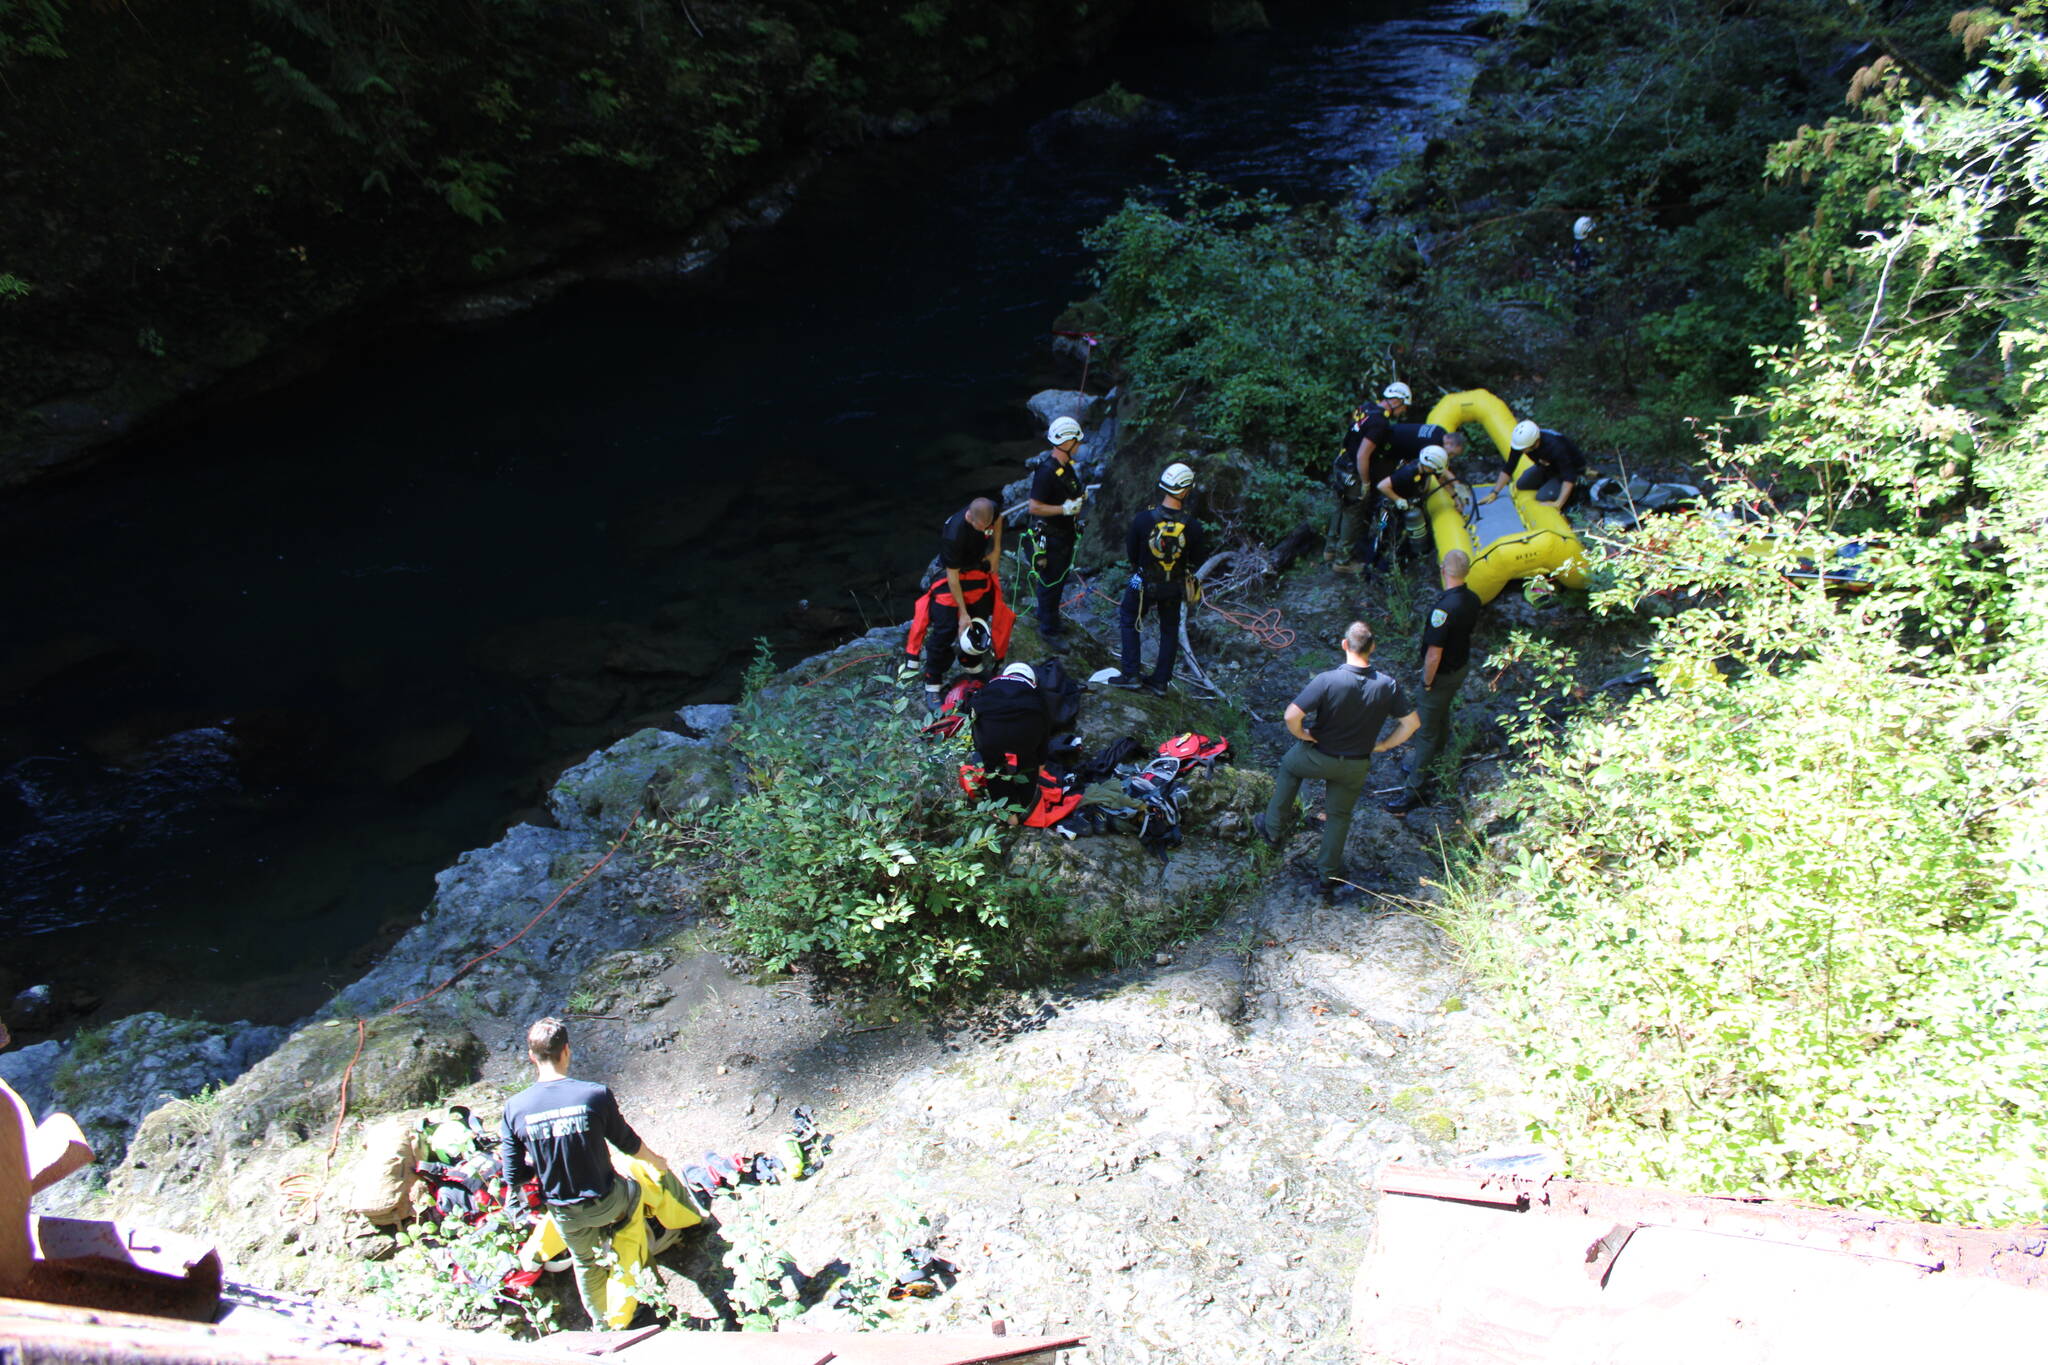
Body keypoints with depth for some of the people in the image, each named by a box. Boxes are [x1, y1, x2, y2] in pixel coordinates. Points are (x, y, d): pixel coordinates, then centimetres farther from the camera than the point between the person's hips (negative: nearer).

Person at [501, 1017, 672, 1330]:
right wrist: (657, 1160, 16)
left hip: (565, 1214, 3)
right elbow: (628, 1143, -5)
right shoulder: (595, 1094, -21)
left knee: (585, 1262, 30)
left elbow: (514, 1178, -9)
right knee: (634, 1188, 32)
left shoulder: (514, 1108, -15)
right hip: (607, 1202, -3)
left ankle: (600, 1324, 46)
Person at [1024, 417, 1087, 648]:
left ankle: (1048, 616, 41)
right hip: (1050, 536, -9)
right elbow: (1035, 507, -26)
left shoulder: (1067, 465, 4)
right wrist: (1064, 509, -31)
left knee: (1060, 578, 22)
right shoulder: (1047, 471, -26)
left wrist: (1080, 497, 0)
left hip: (1066, 533, 9)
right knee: (1050, 582, 4)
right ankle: (1048, 629, 16)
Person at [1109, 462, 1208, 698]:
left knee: (1129, 621, 20)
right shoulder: (1193, 526, -21)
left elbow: (1130, 552, -9)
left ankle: (1131, 675, 16)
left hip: (1144, 583, -1)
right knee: (1169, 630, 18)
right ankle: (1161, 681, 25)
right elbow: (1198, 558, -6)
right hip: (1174, 587, 1)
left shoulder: (1143, 519, -23)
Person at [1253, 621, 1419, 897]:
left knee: (1289, 765, 31)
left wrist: (1302, 734, -10)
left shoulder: (1326, 681, -28)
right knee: (1339, 816, 22)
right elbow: (1411, 723, -7)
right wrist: (1383, 745, 4)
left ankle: (1273, 828, 39)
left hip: (1319, 757, -2)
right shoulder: (1388, 686, -17)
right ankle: (1329, 875, 35)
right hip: (1357, 766, 3)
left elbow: (1292, 715, -31)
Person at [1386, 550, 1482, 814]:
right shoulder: (1473, 599, -6)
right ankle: (1434, 754, 52)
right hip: (1462, 665, 8)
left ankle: (1416, 788, 6)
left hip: (1443, 674, -8)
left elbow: (1434, 654, -28)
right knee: (1442, 712, 29)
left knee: (1425, 728, 0)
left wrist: (1427, 682, -15)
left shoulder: (1444, 607, -33)